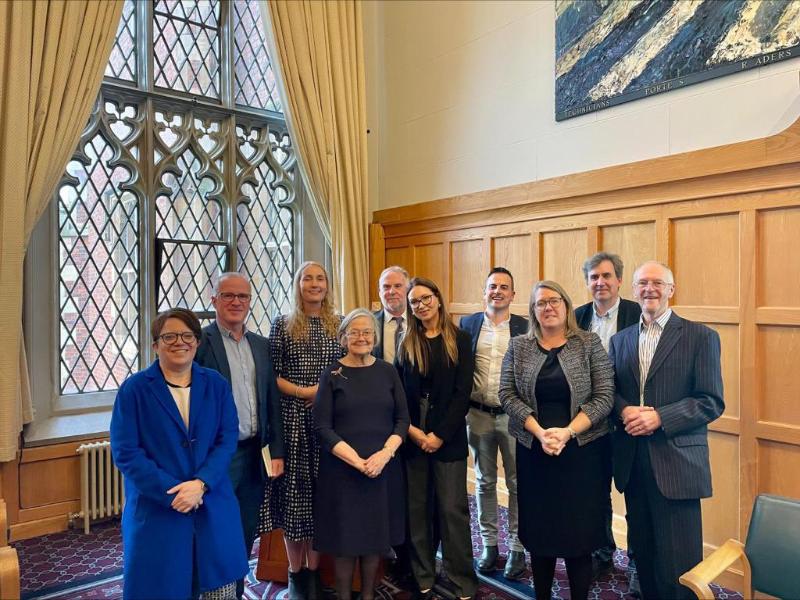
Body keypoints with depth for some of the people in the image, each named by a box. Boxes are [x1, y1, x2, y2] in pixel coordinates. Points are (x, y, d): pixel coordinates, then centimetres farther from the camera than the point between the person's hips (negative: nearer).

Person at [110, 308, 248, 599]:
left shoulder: (216, 384, 3)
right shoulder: (134, 389, -5)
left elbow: (227, 440, -1)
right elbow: (125, 453, -9)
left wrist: (200, 483, -16)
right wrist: (173, 493, -15)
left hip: (213, 507, 3)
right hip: (156, 510, -2)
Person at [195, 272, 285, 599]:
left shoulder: (261, 345, 10)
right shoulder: (200, 342, -8)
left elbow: (272, 401, 11)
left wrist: (276, 451, 7)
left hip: (253, 454, 6)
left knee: (245, 536, 16)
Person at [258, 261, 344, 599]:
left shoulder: (339, 325, 7)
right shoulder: (283, 325, 1)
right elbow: (271, 375, -2)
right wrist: (303, 392, -13)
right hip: (292, 418, -2)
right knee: (293, 489, 5)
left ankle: (314, 571, 23)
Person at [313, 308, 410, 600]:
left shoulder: (387, 371, 5)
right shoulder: (332, 375, -2)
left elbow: (402, 419, 3)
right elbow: (322, 427, -7)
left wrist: (385, 453, -12)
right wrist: (357, 460, -15)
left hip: (383, 467, 2)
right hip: (342, 469, -2)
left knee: (376, 535, 10)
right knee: (344, 536, 5)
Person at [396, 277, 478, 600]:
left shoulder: (459, 339, 0)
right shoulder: (406, 343, 8)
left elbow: (462, 392, -6)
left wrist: (439, 434, -11)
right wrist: (411, 430, -9)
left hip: (448, 437, -2)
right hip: (412, 436, 3)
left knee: (452, 509, 1)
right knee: (417, 509, 9)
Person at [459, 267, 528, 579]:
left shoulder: (525, 327, -3)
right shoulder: (467, 324, 3)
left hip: (513, 414, -2)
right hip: (478, 414, 2)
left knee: (517, 482, 8)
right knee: (484, 481, 14)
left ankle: (516, 547, 22)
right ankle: (489, 543, 28)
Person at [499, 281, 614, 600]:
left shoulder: (590, 343, -1)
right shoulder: (518, 346, 4)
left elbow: (604, 396, -6)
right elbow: (507, 394, -2)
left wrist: (567, 432, -16)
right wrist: (540, 432, -14)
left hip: (582, 450, -1)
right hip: (533, 451, 2)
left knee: (579, 532, 4)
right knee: (539, 531, 9)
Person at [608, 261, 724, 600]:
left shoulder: (700, 337, -3)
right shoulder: (621, 339, 12)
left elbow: (712, 402, -8)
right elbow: (610, 391, 12)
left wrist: (659, 417, -19)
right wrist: (624, 410, -10)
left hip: (676, 463, -4)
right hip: (632, 462, 5)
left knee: (677, 561, 2)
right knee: (643, 553, 16)